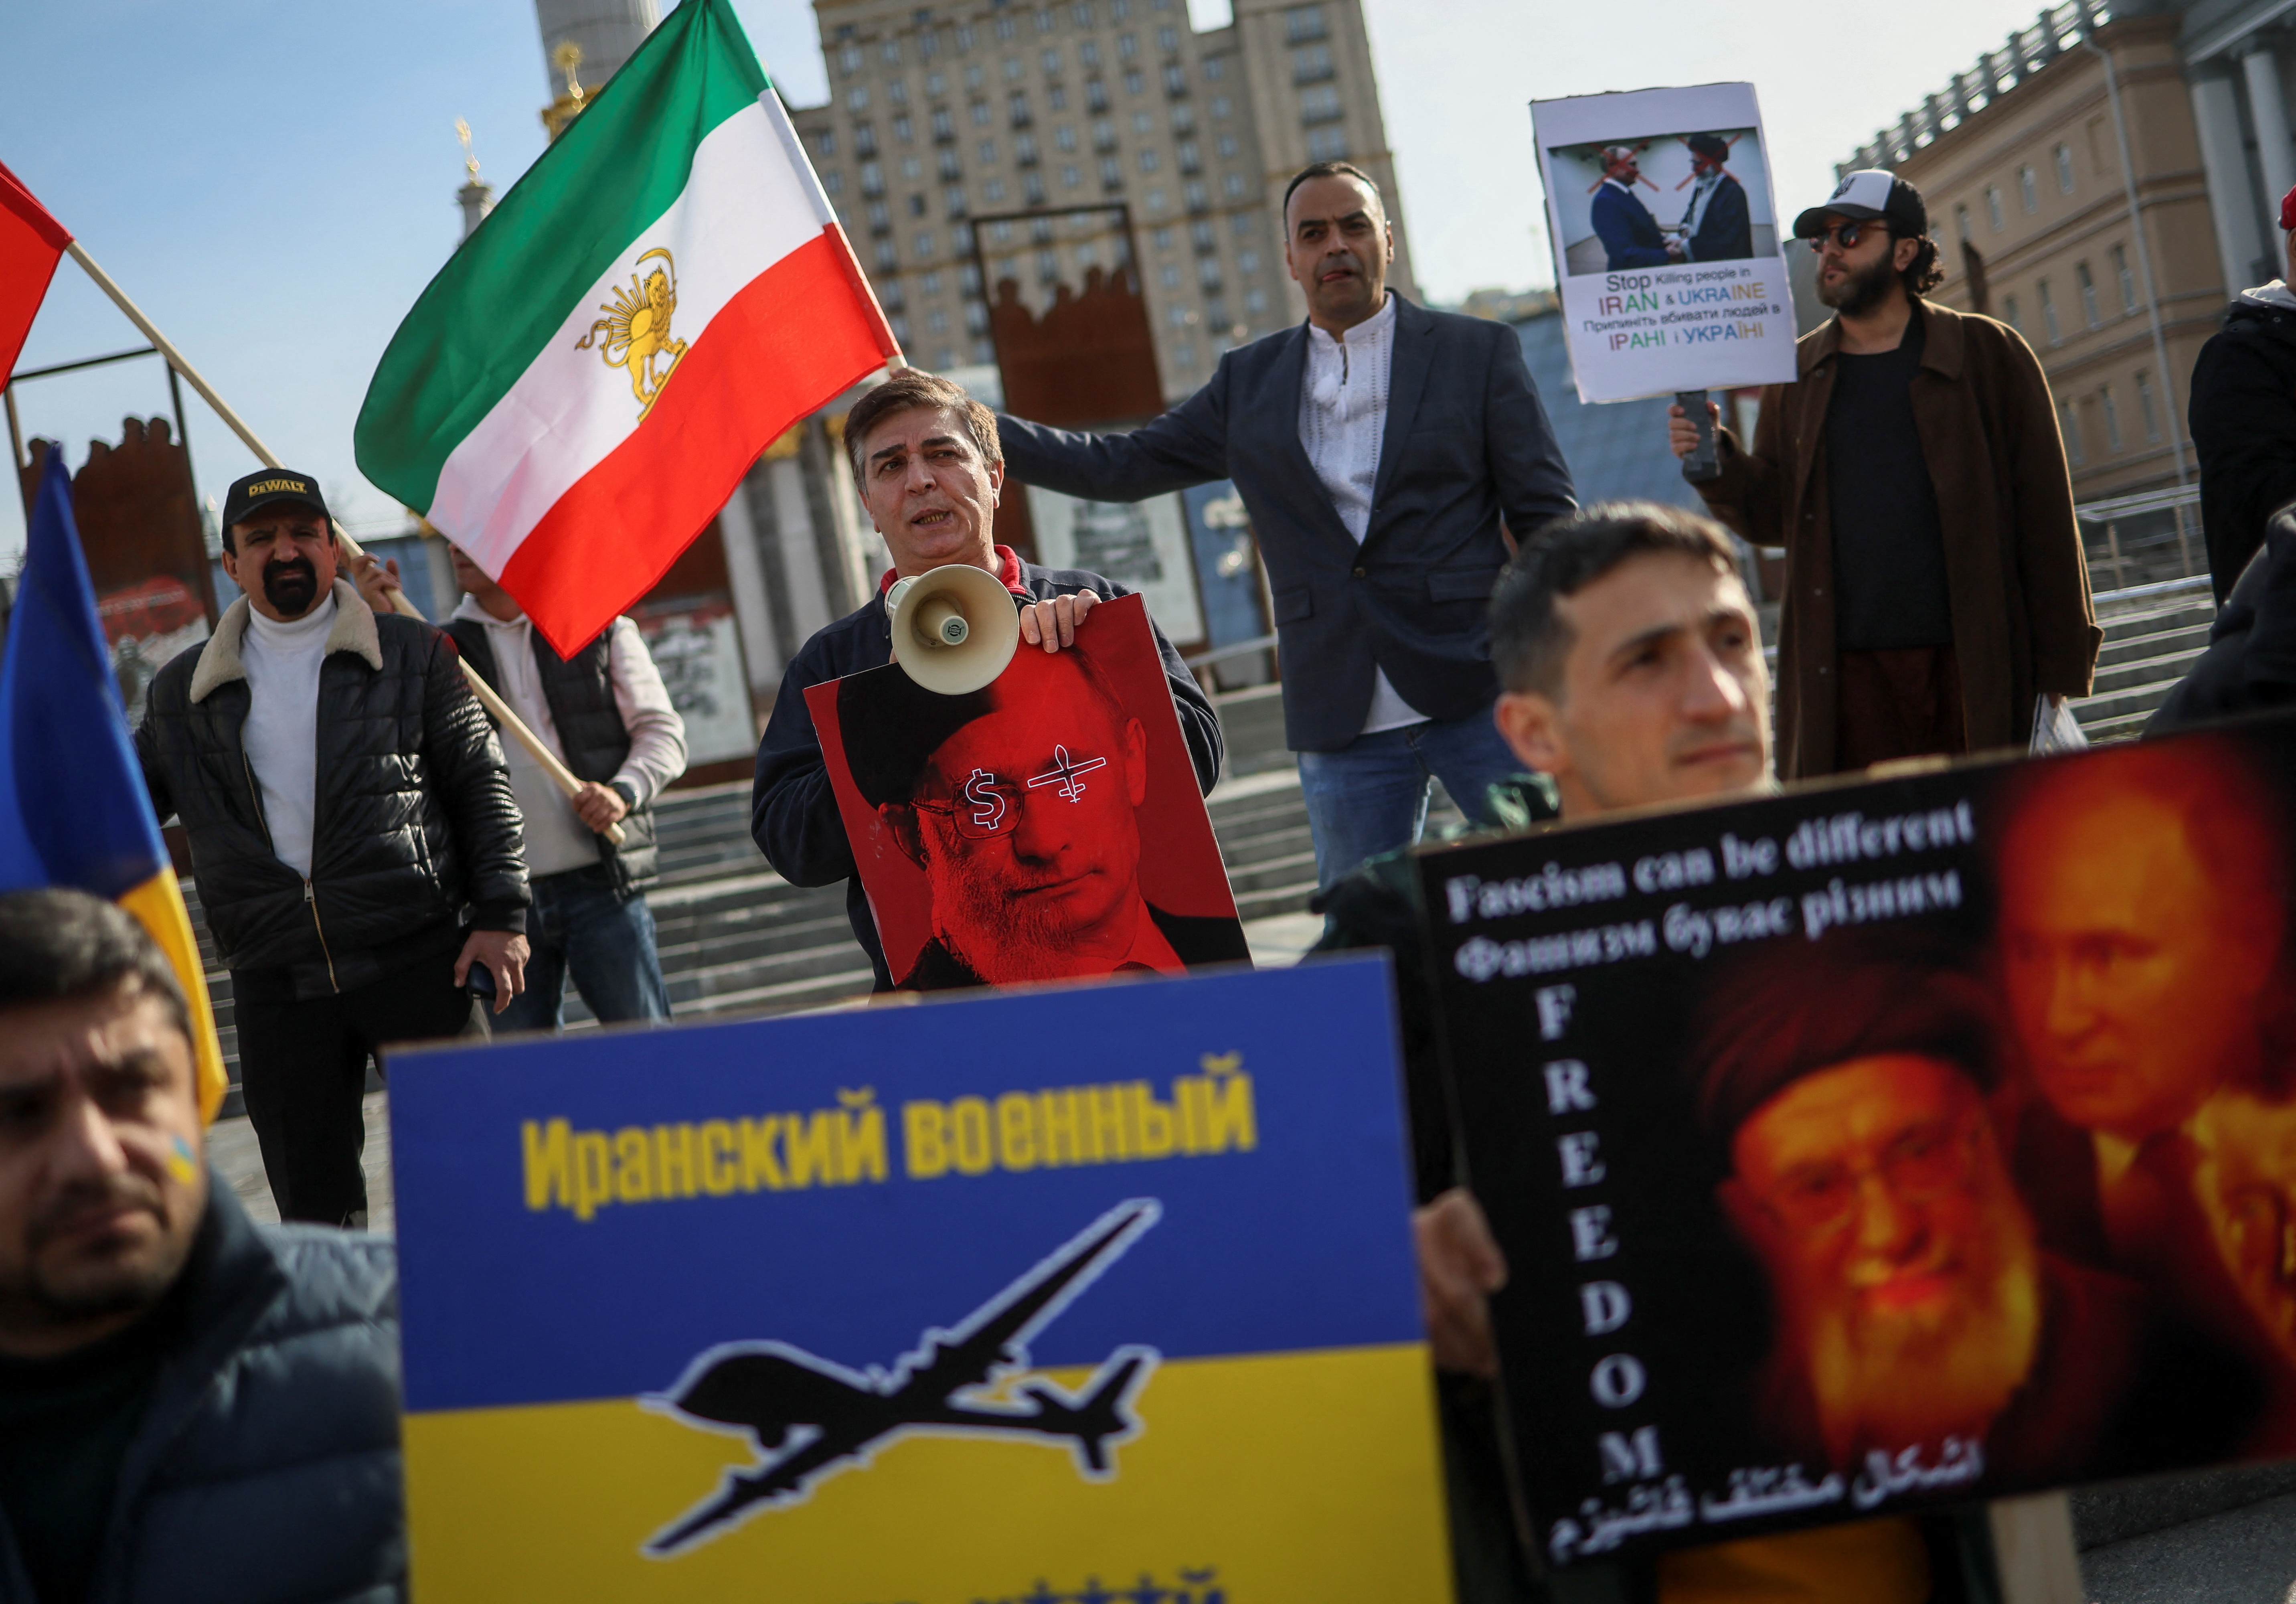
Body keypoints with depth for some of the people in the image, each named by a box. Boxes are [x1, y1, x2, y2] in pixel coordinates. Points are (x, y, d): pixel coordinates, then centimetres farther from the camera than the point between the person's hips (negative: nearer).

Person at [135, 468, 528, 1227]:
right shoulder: (183, 691, 13)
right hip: (275, 984, 3)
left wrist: (501, 913, -3)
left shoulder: (413, 654, 6)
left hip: (414, 957, -2)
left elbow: (482, 785, 5)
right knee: (313, 1202, 6)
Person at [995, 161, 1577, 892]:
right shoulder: (1249, 382, 13)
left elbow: (1550, 520, 4)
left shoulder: (1479, 352, 6)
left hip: (1480, 696, -2)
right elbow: (1118, 466, 14)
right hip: (1343, 728, 2)